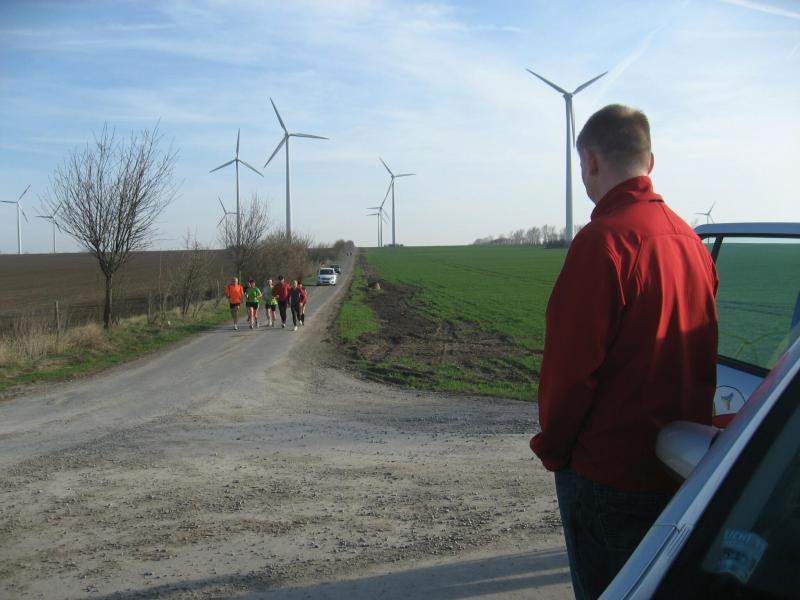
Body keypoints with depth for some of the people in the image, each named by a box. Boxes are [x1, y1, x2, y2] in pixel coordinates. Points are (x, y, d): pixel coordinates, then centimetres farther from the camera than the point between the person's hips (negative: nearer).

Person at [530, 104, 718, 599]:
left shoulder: (604, 239, -20)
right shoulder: (689, 239, 6)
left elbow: (571, 363, -20)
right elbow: (701, 358, 11)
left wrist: (553, 446, -6)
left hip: (608, 471, -8)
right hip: (682, 465, 8)